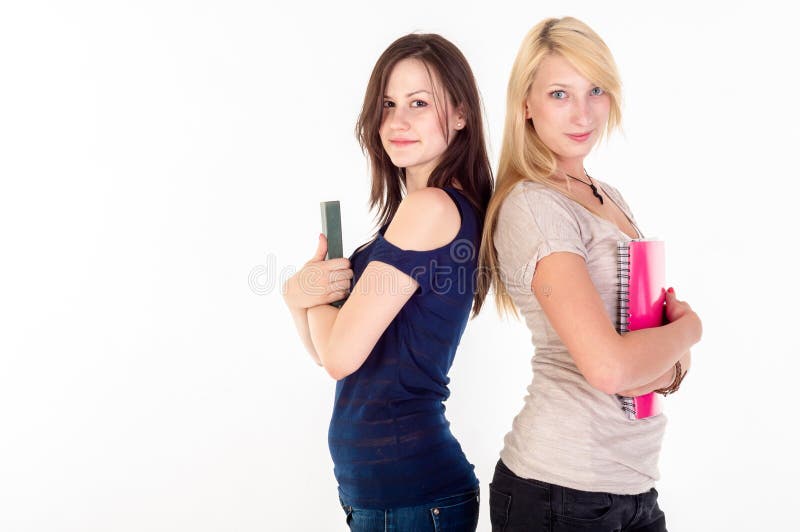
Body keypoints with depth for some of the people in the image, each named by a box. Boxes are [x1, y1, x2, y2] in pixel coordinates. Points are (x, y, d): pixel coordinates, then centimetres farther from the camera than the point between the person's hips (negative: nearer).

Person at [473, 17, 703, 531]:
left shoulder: (609, 197, 9)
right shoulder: (532, 205, -17)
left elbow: (668, 320, 12)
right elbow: (608, 366, -26)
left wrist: (671, 364, -10)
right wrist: (687, 328, -7)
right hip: (563, 491, -7)